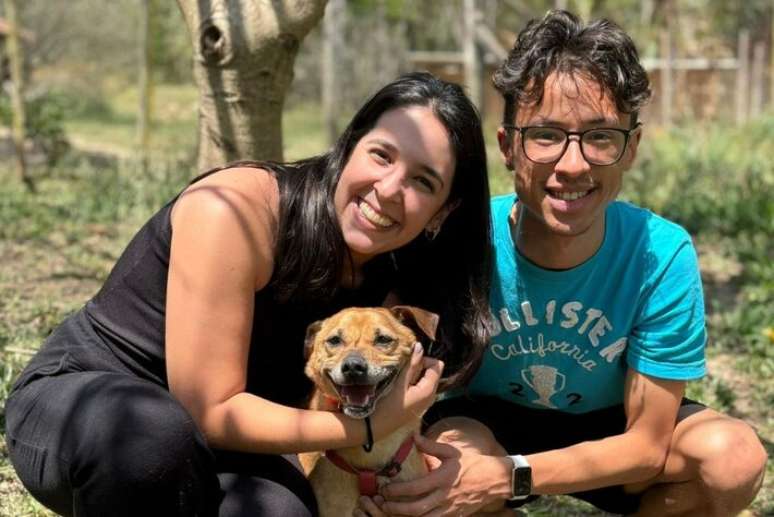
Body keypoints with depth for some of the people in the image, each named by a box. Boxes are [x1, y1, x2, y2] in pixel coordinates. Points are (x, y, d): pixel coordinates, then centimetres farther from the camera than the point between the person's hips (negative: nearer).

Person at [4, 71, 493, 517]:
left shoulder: (392, 281, -7)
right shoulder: (233, 209, -26)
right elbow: (210, 412, -26)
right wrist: (371, 427, -25)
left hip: (208, 445, 5)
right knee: (156, 434, -40)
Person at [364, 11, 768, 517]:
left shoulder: (662, 256, -26)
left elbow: (648, 445, -21)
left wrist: (510, 476, -36)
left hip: (609, 433, 2)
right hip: (486, 420, -1)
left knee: (735, 458, -27)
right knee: (449, 455, -36)